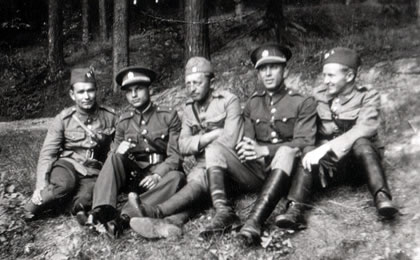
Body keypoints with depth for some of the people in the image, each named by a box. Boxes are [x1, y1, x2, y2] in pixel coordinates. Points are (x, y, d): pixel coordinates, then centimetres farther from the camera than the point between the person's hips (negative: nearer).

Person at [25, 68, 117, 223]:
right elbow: (47, 154, -7)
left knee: (86, 197, -37)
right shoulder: (63, 119, -5)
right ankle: (36, 204, -13)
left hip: (93, 171, -1)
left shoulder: (110, 117, -4)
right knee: (64, 184, -34)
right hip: (68, 164, 1)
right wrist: (41, 185, -19)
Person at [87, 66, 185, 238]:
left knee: (176, 178, -34)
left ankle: (125, 217, -46)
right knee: (115, 157, -23)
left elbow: (175, 155, -4)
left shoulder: (168, 116, 3)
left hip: (160, 176, -2)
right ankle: (102, 211, -40)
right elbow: (113, 154, 12)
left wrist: (157, 175, -22)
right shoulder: (124, 121, 12)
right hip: (132, 176, 2)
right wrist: (118, 151, -13)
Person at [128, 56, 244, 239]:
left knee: (200, 178, -34)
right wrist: (211, 135, -11)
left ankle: (158, 212, -48)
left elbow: (228, 141, -15)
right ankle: (172, 221, -55)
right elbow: (183, 147, 3)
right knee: (195, 177, -30)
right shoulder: (189, 109, 13)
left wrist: (199, 143, -5)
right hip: (204, 165, 5)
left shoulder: (228, 101, -5)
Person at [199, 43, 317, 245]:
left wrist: (265, 150, -21)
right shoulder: (253, 104, 16)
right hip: (255, 171, 4)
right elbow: (248, 140, 11)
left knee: (287, 151, -36)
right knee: (215, 150, -14)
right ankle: (224, 212, -34)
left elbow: (304, 143, -9)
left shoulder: (303, 103, 3)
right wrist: (245, 148, -16)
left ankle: (255, 221, -47)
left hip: (284, 174, -4)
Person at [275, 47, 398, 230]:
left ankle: (381, 197, -39)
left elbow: (364, 129, -24)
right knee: (307, 154, -28)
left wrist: (326, 148, -34)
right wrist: (316, 152, -20)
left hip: (360, 159, -2)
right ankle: (295, 209, -38)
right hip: (328, 161, 2)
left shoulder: (367, 96, -6)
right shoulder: (318, 95, 4)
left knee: (360, 142, -33)